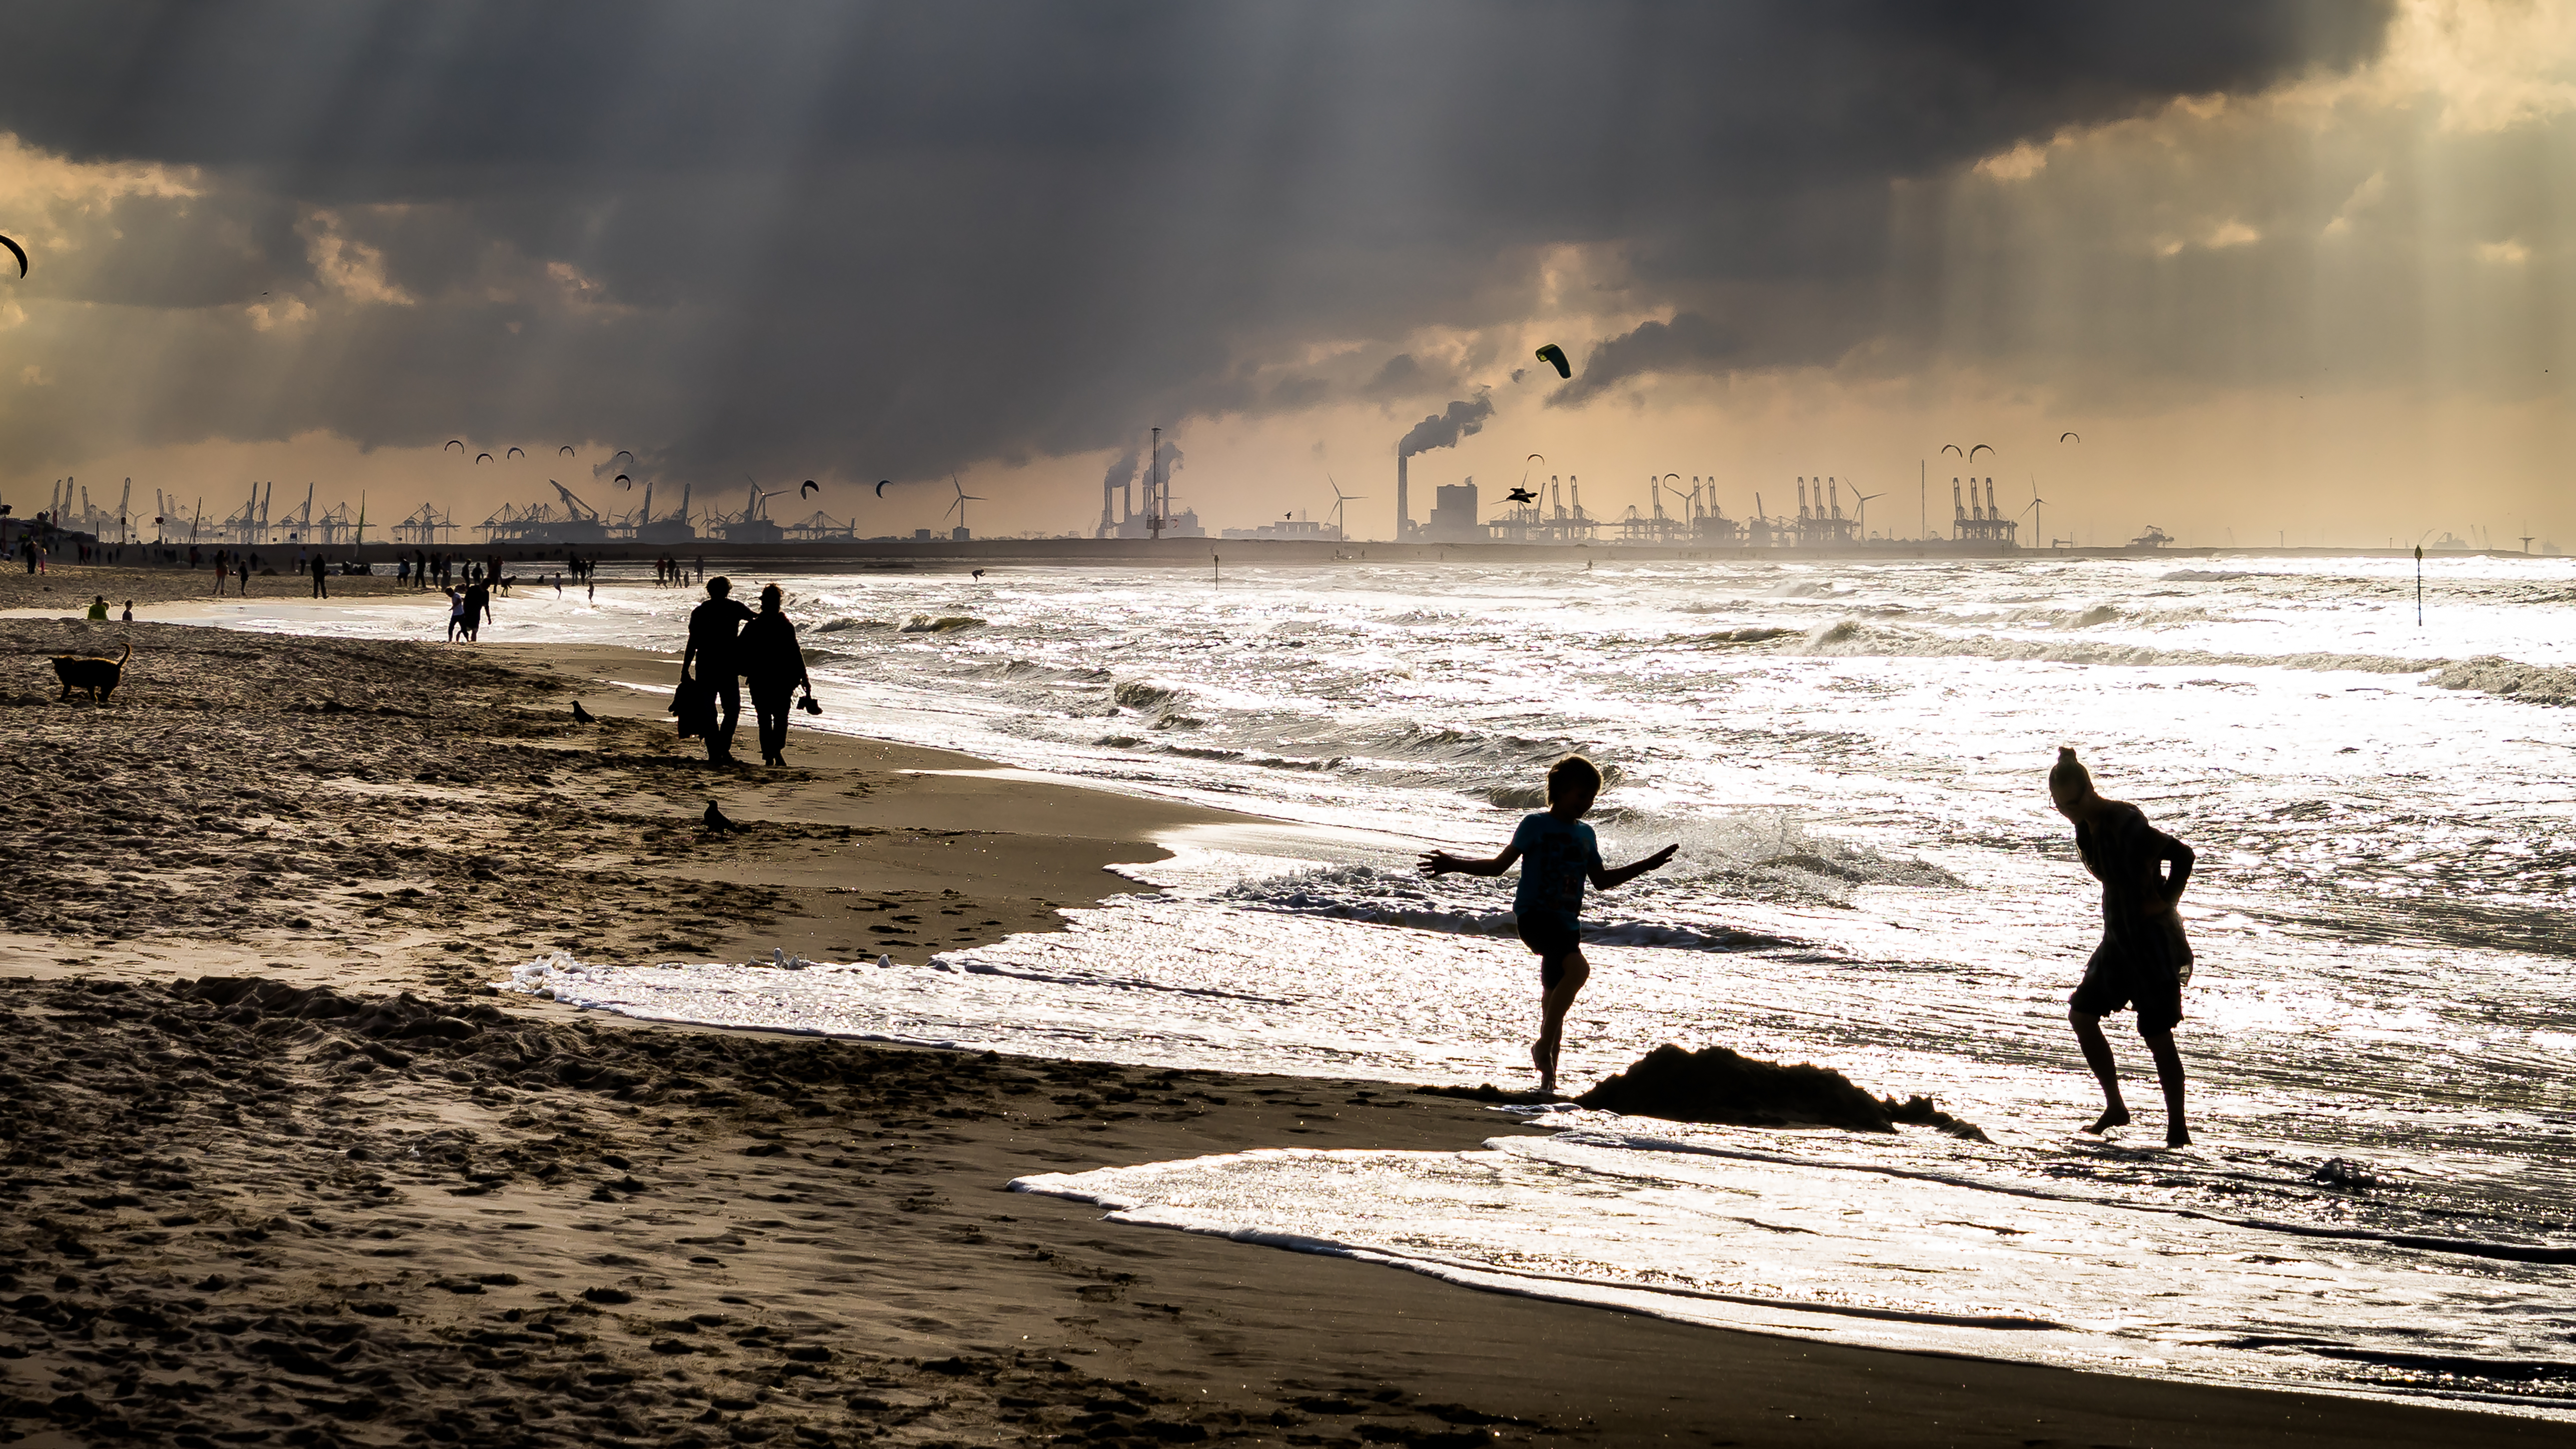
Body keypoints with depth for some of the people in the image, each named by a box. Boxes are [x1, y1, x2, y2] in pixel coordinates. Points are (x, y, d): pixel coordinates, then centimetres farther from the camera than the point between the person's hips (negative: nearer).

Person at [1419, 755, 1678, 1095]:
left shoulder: (1585, 834, 17)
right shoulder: (1536, 825, -1)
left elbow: (1602, 880, 28)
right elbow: (1499, 865, 1)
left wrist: (1649, 865, 28)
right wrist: (1455, 866, -11)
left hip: (1565, 922, 6)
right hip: (1534, 912, -6)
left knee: (1555, 997, 6)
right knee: (1578, 968, -29)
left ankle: (1548, 1079, 11)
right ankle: (1543, 1045, -22)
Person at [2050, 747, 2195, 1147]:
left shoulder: (2126, 824, -23)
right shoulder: (2088, 826, 6)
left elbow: (2182, 855, -25)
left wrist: (2166, 902, -18)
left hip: (2152, 937, -9)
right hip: (2119, 936, 9)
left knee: (2158, 1036, -6)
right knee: (2082, 1013, 8)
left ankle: (2178, 1129, 2)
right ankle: (2115, 1107, 18)